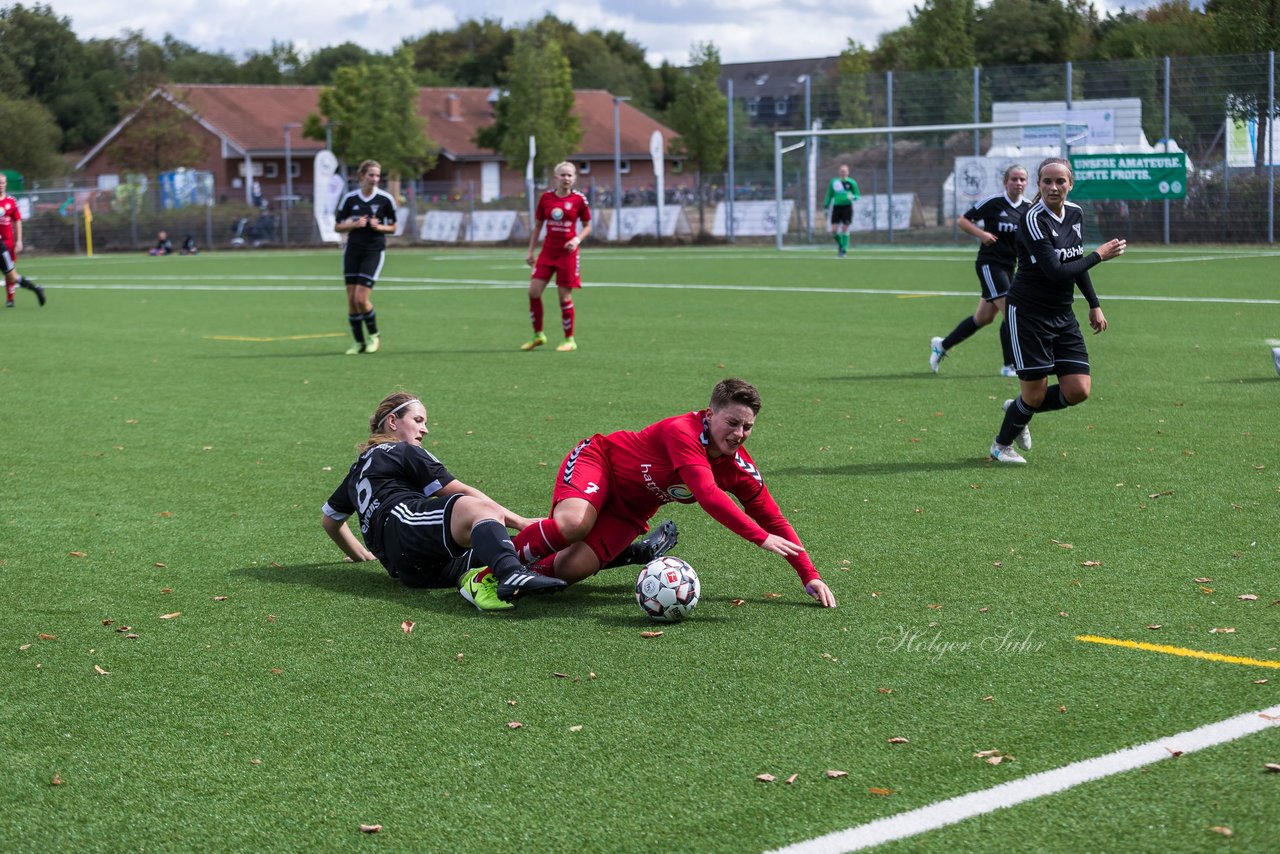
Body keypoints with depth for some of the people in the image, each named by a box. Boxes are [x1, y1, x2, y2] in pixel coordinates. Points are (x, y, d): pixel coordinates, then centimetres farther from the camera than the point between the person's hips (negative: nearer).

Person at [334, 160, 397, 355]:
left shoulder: (385, 199, -5)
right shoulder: (350, 198, -1)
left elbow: (392, 227, 4)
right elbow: (338, 227, 5)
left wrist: (378, 227, -15)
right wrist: (354, 224, -13)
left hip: (374, 251, -3)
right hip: (353, 250, 3)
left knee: (361, 299, -12)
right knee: (351, 299, 1)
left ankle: (374, 335, 11)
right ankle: (359, 342, 13)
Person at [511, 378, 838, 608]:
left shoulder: (740, 470, -12)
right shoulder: (683, 431, -33)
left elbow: (774, 521, -4)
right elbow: (708, 494, -44)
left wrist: (810, 576, -12)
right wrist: (761, 537, -45)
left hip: (631, 510, 5)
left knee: (574, 569, -18)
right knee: (573, 524, -37)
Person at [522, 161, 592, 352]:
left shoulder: (579, 199, -4)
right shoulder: (546, 198, 2)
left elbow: (587, 226, 4)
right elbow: (537, 226, 11)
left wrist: (577, 240, -15)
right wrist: (530, 252, 9)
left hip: (567, 252, -3)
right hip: (547, 251, 3)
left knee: (565, 296, -1)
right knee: (533, 291, -4)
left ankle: (569, 340, 12)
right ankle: (538, 335, 11)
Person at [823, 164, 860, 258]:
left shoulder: (851, 183, 1)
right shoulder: (833, 182, 7)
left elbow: (857, 196, 5)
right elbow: (829, 196, 15)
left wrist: (852, 197, -18)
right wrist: (826, 208, 10)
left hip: (847, 207, -2)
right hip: (836, 207, 2)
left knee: (845, 229, -6)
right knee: (834, 231, -5)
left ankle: (844, 250, 4)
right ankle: (840, 245, 22)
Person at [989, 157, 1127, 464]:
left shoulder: (1075, 214, 4)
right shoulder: (1033, 219, -19)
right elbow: (1055, 271, -25)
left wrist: (1094, 305, 17)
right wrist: (1099, 255, -18)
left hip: (1062, 314, 7)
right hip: (1028, 312, -7)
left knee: (1078, 391, -1)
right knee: (1035, 394, -1)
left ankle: (1019, 410, 27)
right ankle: (1001, 444, 27)